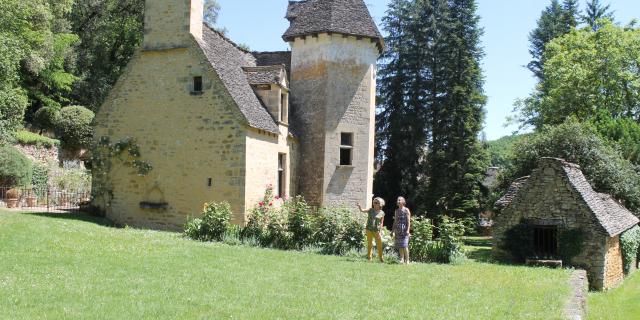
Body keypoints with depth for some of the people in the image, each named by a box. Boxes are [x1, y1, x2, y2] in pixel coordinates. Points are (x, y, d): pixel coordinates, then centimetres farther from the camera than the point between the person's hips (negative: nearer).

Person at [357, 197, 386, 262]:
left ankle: (381, 257, 18)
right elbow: (362, 210, -5)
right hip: (369, 229, 1)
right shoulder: (370, 210, 3)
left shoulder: (382, 213, 0)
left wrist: (380, 231, -4)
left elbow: (381, 223, 2)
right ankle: (369, 257, 14)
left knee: (379, 244, 4)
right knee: (369, 244, 6)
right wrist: (359, 206, -25)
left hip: (376, 230, -1)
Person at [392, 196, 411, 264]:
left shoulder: (406, 210, -1)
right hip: (398, 230, 6)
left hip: (404, 230, -5)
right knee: (399, 246, 4)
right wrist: (393, 231, 11)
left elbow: (408, 221, -6)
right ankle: (402, 259, 11)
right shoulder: (397, 211, 15)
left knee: (405, 246, -10)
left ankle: (407, 260, -5)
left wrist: (408, 230, -15)